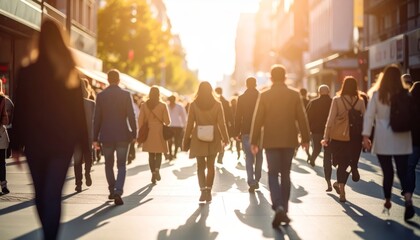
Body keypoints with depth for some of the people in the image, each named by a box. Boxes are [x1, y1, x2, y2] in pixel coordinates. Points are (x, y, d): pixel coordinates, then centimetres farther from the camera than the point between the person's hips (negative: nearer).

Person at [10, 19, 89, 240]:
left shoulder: (27, 71, -3)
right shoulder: (70, 73, 0)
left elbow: (19, 111, -3)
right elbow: (79, 112, -1)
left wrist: (16, 145, 3)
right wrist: (83, 144, 4)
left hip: (34, 141, 0)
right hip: (62, 140, 0)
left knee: (41, 192, 16)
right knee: (53, 194, 0)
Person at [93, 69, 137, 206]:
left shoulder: (101, 95, -1)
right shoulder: (126, 95, -4)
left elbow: (97, 118, 1)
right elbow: (131, 116, -6)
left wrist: (95, 138, 6)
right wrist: (134, 133, 4)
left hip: (106, 136, 1)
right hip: (123, 135, -1)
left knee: (109, 164, 17)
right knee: (121, 165, 3)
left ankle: (112, 191, 24)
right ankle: (118, 192, -14)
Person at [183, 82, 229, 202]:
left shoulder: (194, 105, -4)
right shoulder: (217, 104, -3)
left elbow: (190, 124, -3)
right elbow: (221, 123, -3)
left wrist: (186, 140, 5)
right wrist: (225, 138, 6)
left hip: (199, 138, -1)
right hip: (213, 138, 1)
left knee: (200, 166, 5)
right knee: (210, 165, 12)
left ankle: (203, 190, -13)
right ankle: (208, 191, 11)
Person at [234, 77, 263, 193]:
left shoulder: (241, 98, -2)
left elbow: (238, 116, -2)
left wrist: (237, 132, 3)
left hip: (246, 132, -1)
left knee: (249, 158, -1)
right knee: (259, 156, 14)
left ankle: (251, 182, -11)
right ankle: (257, 180, 19)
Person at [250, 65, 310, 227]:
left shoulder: (264, 96, -4)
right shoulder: (294, 95, 0)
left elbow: (257, 120, -4)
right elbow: (302, 118, 1)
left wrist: (254, 141, 2)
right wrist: (305, 139, 10)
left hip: (271, 141, -1)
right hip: (289, 140, 2)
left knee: (273, 174, 3)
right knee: (285, 174, 13)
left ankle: (278, 207, -19)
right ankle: (284, 210, 16)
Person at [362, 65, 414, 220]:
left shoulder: (377, 94, -2)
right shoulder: (405, 95, 0)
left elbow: (369, 115, -6)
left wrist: (366, 136, -6)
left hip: (383, 139, 0)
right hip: (402, 139, 1)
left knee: (387, 171, 9)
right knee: (402, 171, 0)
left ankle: (387, 201, 19)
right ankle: (408, 198, -21)